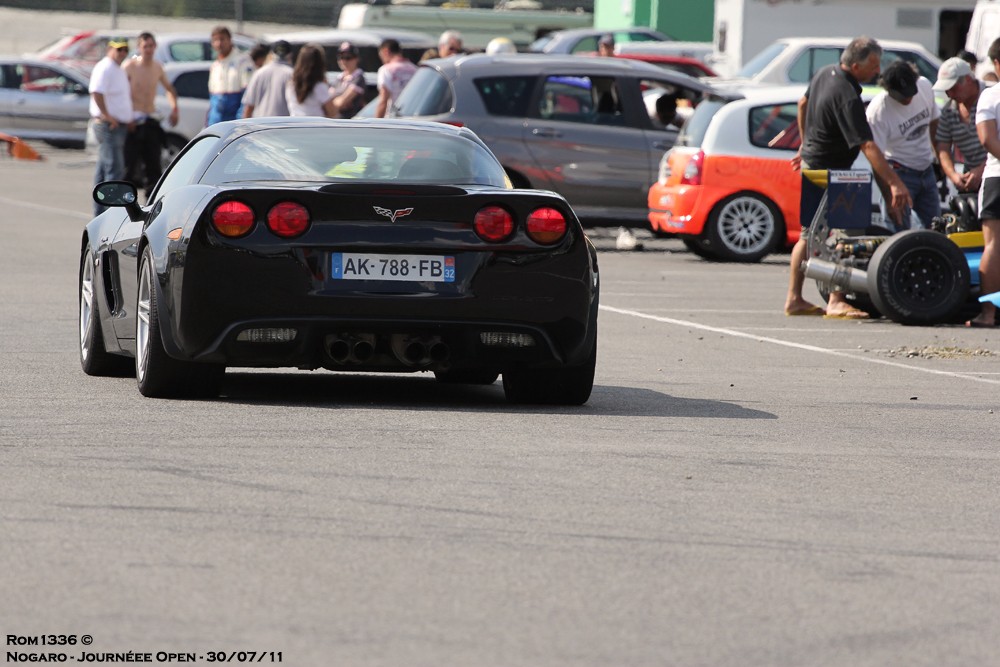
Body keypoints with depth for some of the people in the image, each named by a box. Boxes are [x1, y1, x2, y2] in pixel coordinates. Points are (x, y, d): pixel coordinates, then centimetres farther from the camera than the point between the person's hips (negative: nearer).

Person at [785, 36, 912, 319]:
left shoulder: (824, 73, 2)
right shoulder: (847, 96, -26)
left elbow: (803, 105, 21)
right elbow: (867, 146, -32)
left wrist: (806, 144, 34)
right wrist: (894, 184, -35)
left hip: (811, 164, 10)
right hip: (828, 172, -10)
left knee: (809, 235, 16)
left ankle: (794, 299, 22)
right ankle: (836, 302, -17)